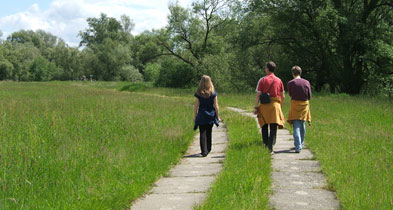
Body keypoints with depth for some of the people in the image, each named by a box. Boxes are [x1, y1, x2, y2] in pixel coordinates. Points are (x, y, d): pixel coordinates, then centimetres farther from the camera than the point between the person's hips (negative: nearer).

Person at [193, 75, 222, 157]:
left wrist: (195, 116, 7)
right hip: (211, 116, 2)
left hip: (201, 116, -2)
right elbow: (216, 106, -3)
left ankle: (204, 151, -10)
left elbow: (196, 106, -3)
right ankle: (208, 149, 29)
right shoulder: (213, 93, -5)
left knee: (202, 133, 1)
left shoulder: (198, 94, -7)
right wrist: (218, 116, 7)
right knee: (209, 133, 17)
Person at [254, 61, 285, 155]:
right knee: (273, 128, 1)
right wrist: (280, 106, 22)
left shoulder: (262, 80, -3)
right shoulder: (279, 80, 5)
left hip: (264, 106, -1)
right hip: (275, 105, 1)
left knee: (264, 127, 15)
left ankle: (265, 144, 12)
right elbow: (282, 96, 9)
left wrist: (256, 107, -2)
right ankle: (270, 148, -8)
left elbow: (258, 95, -6)